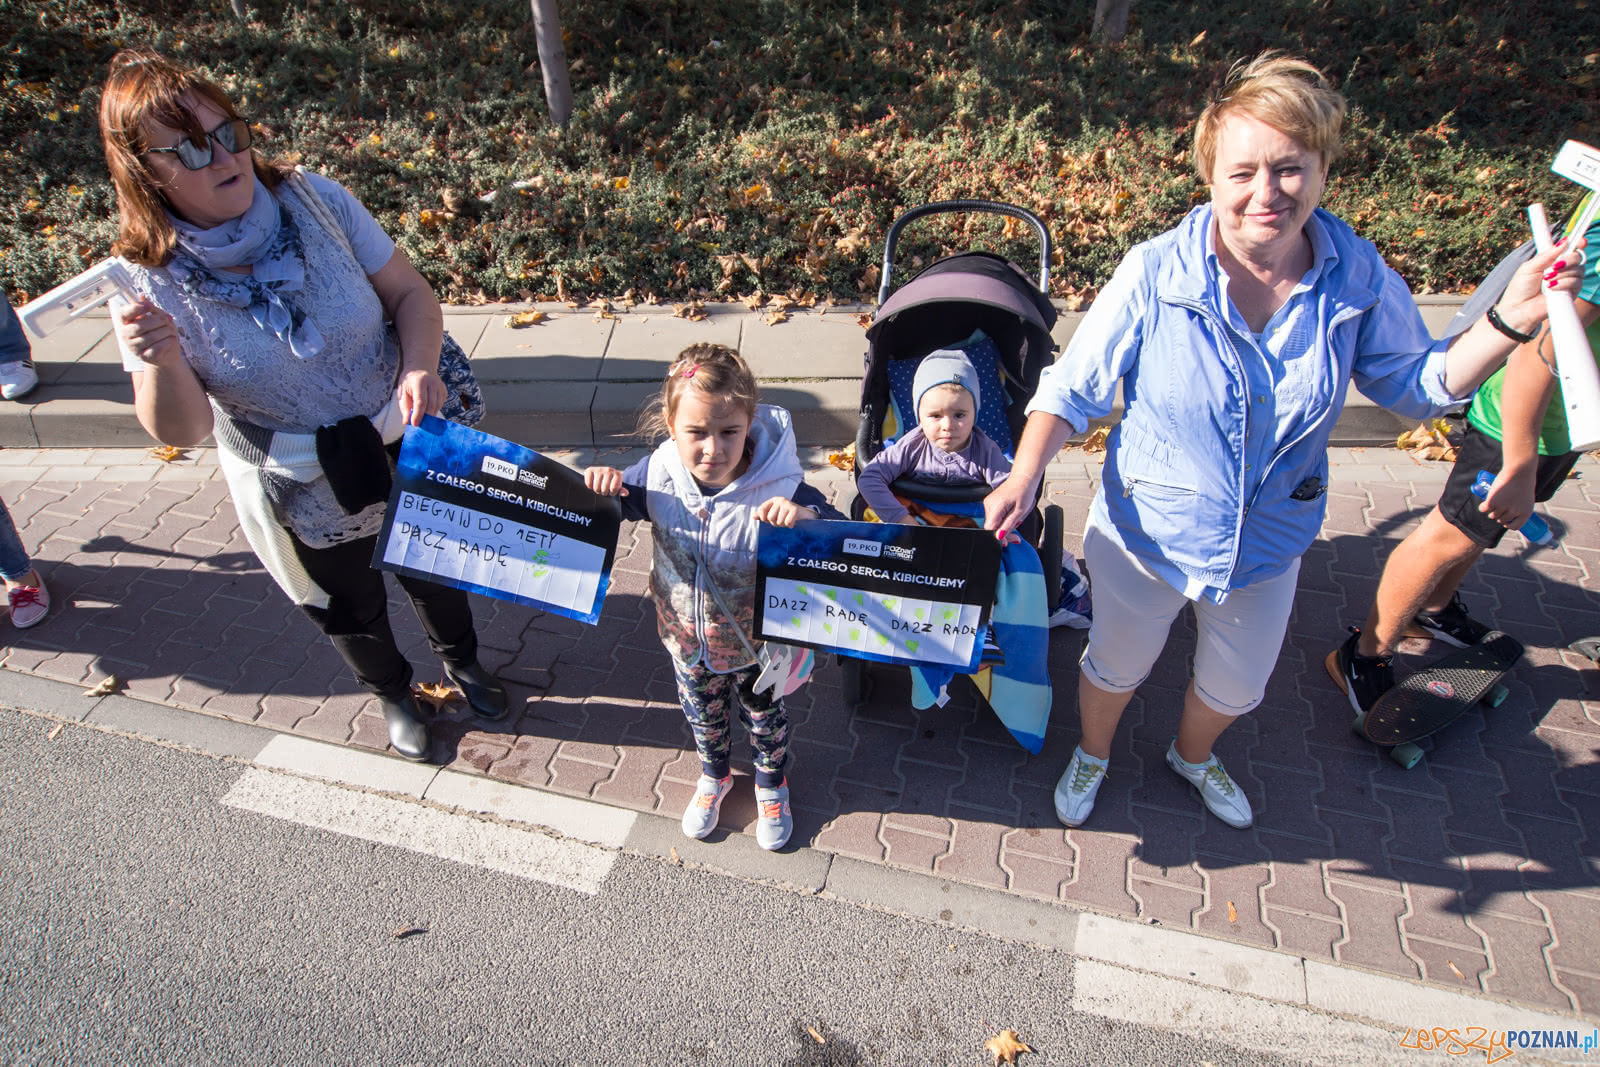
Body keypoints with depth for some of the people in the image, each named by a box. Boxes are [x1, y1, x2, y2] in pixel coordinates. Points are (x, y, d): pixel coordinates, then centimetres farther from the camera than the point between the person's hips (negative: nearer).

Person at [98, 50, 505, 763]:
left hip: (403, 445, 2)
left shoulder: (315, 201, -16)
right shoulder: (153, 283, -19)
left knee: (432, 569, 25)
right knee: (349, 606, 23)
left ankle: (462, 662, 57)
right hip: (301, 492, -1)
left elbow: (409, 292, -9)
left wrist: (420, 369, -29)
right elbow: (181, 430, -17)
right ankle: (392, 693, 55)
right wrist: (160, 361, -38)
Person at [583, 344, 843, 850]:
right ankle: (714, 776, 63)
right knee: (702, 714, 30)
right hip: (688, 637, 3)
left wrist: (804, 516, -53)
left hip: (757, 640, -2)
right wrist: (599, 486, -28)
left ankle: (771, 784, 59)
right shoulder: (657, 476, -22)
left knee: (765, 716, 26)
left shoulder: (776, 486, -33)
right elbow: (614, 505, -4)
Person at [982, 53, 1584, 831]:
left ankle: (1192, 757, 63)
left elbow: (1416, 386, 1)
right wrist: (1024, 477, -30)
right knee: (1116, 665, 22)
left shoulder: (1359, 280, -14)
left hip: (1268, 543, 3)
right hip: (1147, 534, -3)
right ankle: (1092, 755, 57)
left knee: (1236, 686, 27)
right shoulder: (1155, 274, -24)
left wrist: (1508, 323, -14)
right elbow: (1074, 389, -16)